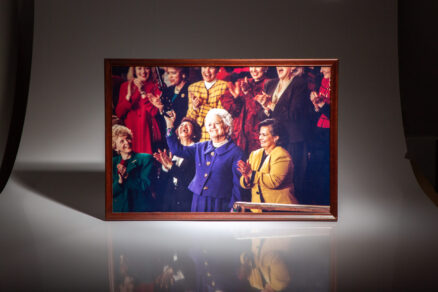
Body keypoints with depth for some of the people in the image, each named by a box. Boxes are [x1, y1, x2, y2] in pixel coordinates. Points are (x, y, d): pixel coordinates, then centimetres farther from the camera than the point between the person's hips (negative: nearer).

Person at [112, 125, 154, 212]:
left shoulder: (146, 158, -4)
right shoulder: (113, 162, 4)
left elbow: (145, 185, -11)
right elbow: (112, 192, -1)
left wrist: (126, 176, -21)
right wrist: (120, 181, -19)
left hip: (141, 208, -2)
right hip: (119, 208, 2)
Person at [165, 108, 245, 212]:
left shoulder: (235, 152, -4)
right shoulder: (200, 147, 12)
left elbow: (238, 184, -6)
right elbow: (177, 149, 12)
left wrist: (233, 208, -10)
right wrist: (170, 126, 6)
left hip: (219, 205, -4)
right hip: (198, 203, 5)